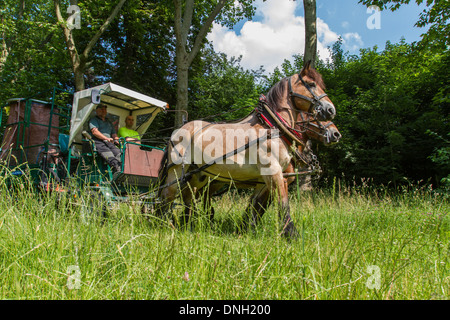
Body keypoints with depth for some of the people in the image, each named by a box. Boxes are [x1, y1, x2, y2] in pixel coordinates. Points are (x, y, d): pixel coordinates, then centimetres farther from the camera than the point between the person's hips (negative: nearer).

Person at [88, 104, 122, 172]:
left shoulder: (109, 122, 35)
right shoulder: (94, 120, 15)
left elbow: (114, 134, 30)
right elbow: (94, 132, -3)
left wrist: (117, 140, 5)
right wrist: (107, 138, -16)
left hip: (109, 143, 5)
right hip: (98, 142, -5)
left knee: (118, 152, -31)